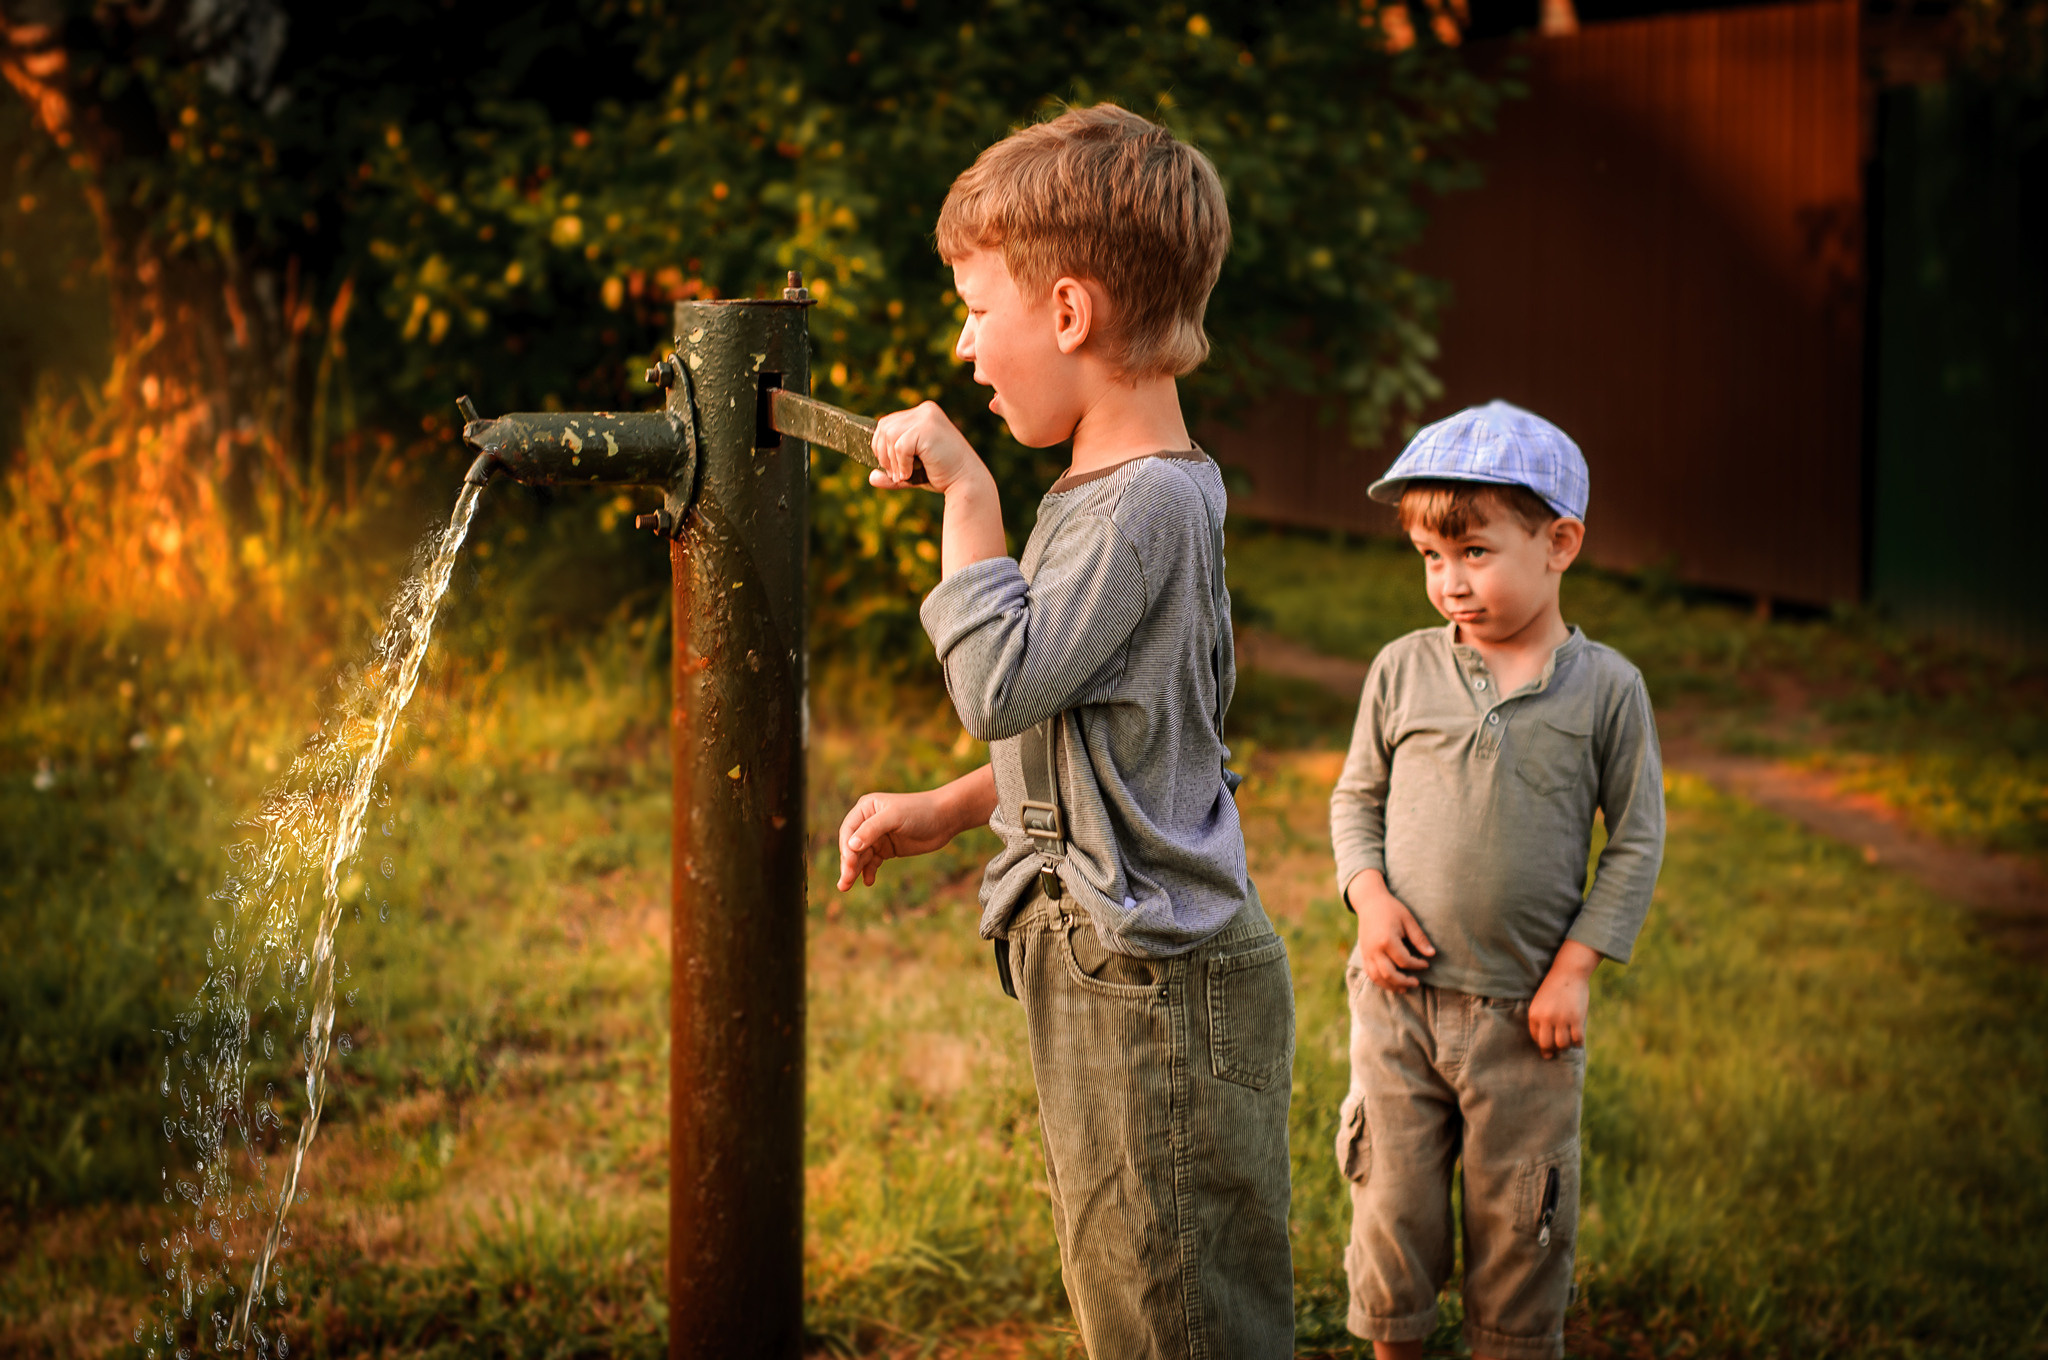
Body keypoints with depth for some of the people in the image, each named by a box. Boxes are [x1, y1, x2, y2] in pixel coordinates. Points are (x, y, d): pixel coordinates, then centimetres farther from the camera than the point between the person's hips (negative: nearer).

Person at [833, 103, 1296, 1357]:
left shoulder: (1147, 505, -19)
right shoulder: (1118, 489, 12)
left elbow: (1000, 682, -28)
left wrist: (967, 495, -20)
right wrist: (943, 812, 16)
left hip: (1161, 990, -10)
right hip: (1102, 975, 10)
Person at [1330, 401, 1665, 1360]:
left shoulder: (1605, 689, -5)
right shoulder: (1403, 670, 0)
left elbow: (1636, 841, -1)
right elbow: (1357, 797, 11)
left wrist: (1576, 966, -6)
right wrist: (1369, 895, -6)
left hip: (1527, 1011, -1)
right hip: (1402, 996, 1)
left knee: (1519, 1217, 9)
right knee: (1394, 1203, 9)